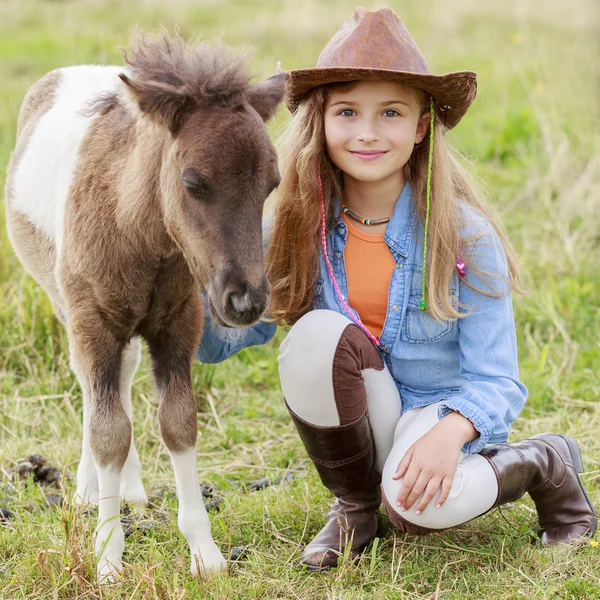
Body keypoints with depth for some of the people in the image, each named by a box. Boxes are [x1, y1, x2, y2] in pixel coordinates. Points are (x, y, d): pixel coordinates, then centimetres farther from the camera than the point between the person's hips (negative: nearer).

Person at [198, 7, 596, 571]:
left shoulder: (465, 238, -17)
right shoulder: (300, 229, -9)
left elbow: (498, 383, -16)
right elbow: (219, 339, -7)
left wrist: (449, 434, -37)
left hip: (443, 415, -2)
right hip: (360, 425, 3)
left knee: (417, 503, -35)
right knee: (316, 334, -28)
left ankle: (544, 464, 0)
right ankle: (354, 504, -5)